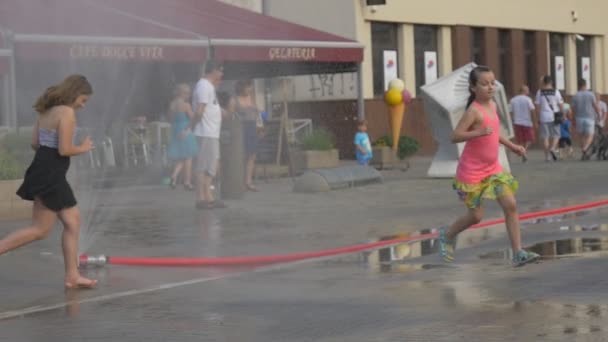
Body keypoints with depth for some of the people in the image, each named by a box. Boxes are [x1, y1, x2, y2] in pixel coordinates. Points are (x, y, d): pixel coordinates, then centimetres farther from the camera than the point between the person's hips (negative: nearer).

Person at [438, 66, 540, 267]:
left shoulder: (492, 105, 6)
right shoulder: (474, 110, -18)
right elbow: (455, 137, -25)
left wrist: (511, 146, 17)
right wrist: (479, 132, -36)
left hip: (492, 168, 7)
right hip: (471, 172, -7)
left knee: (510, 205, -8)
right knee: (476, 216, 1)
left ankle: (518, 254, -7)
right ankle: (447, 235, 31)